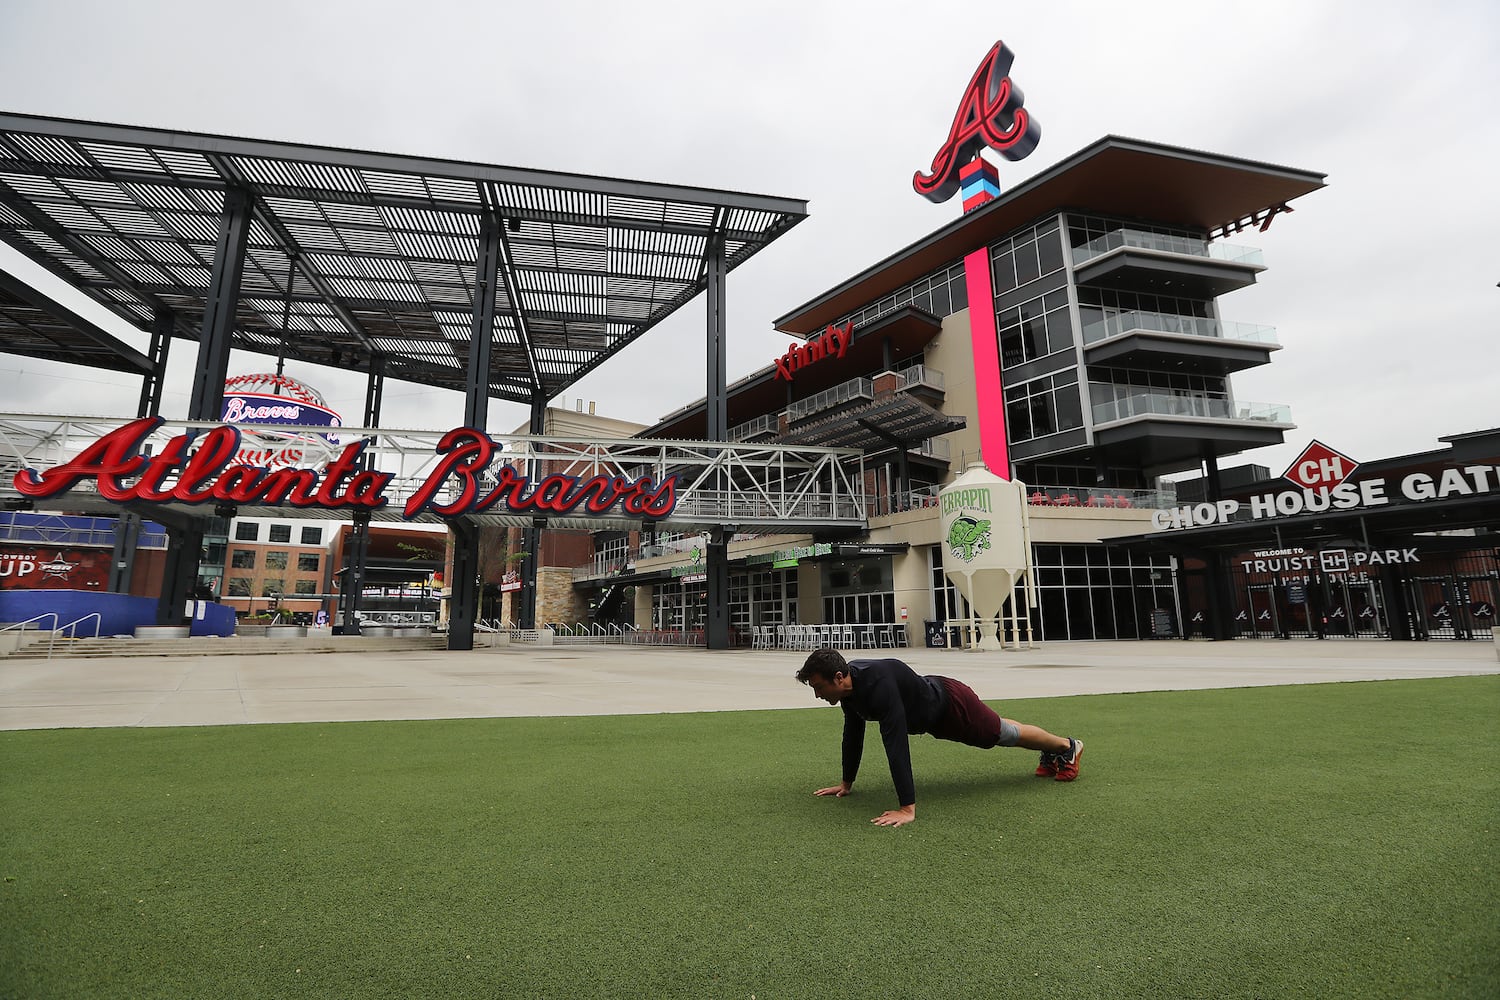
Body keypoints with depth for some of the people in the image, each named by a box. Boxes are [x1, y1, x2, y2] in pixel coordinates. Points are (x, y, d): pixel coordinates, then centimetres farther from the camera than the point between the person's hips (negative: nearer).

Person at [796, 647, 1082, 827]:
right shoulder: (850, 687, -17)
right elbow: (853, 734, -2)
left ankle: (1068, 746, 45)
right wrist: (846, 783, 4)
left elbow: (896, 745, -48)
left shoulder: (878, 684, -45)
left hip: (951, 704, -8)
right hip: (934, 716, 8)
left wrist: (907, 808, -46)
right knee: (1001, 732, 29)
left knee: (1005, 735, 16)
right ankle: (1052, 755, 55)